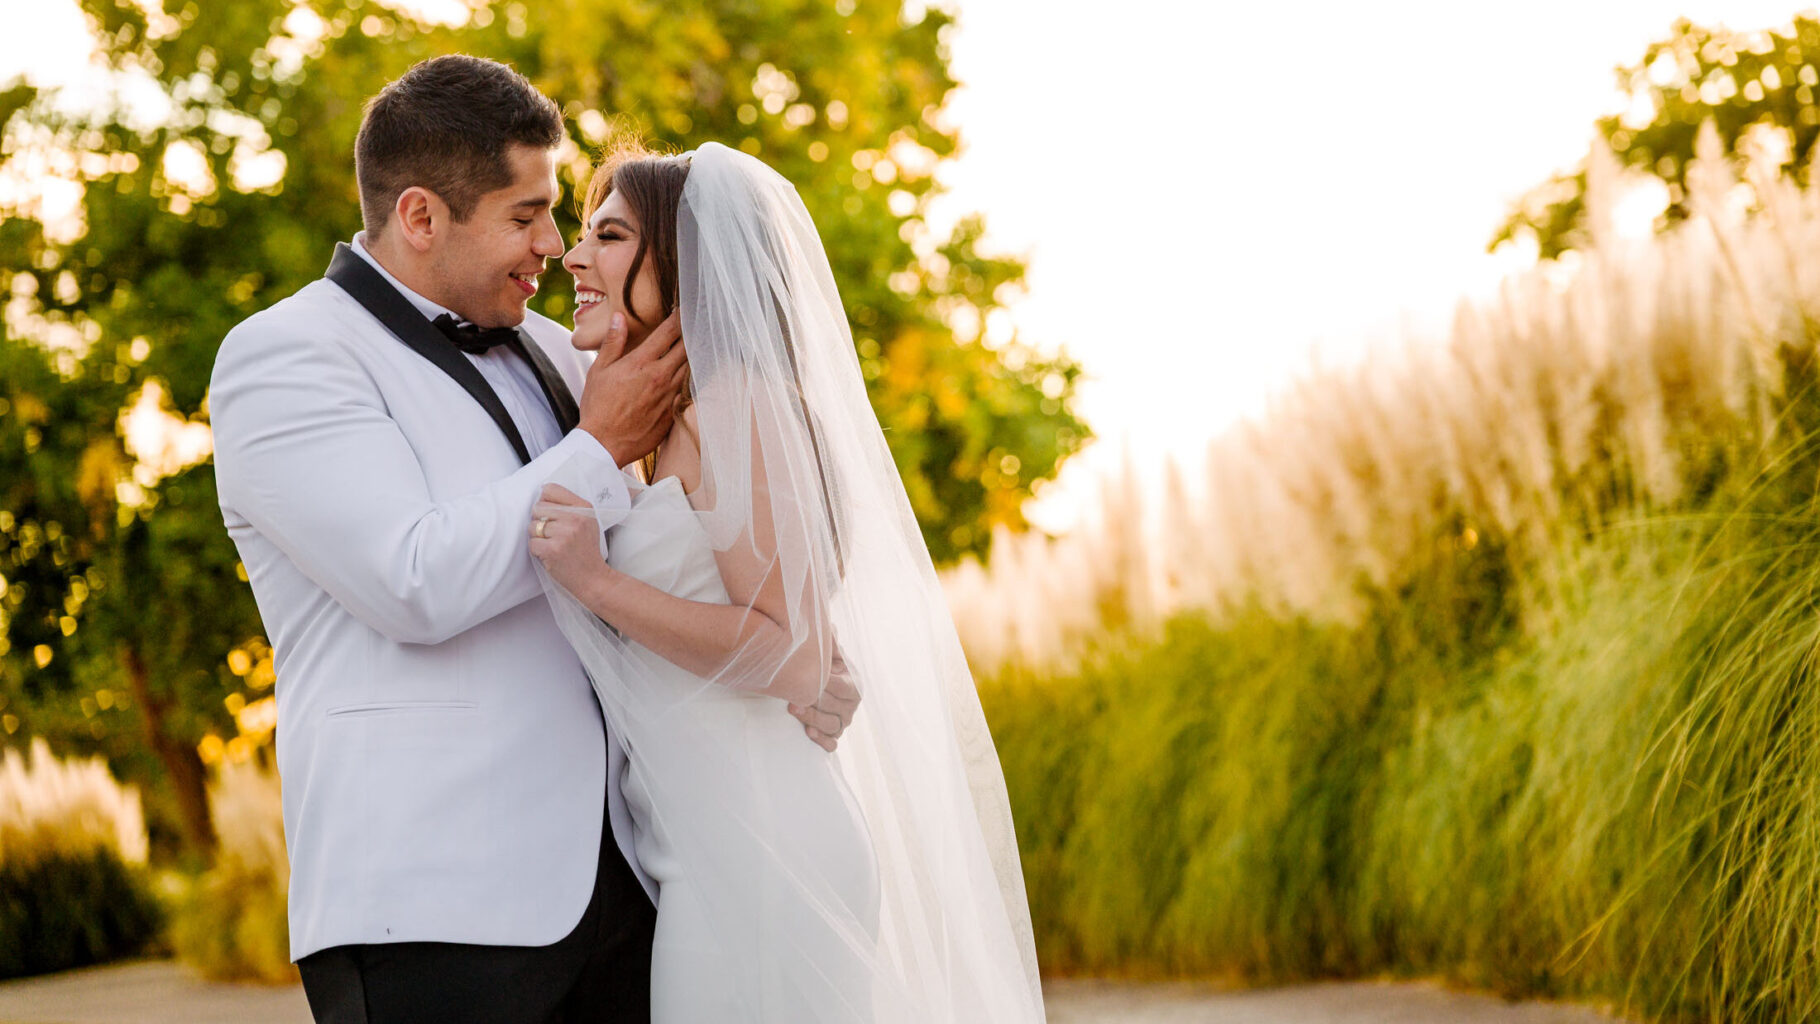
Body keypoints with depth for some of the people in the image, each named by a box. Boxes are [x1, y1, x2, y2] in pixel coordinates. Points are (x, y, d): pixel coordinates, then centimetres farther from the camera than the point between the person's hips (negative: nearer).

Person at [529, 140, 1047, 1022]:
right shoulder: (670, 429, 18)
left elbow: (795, 658, -16)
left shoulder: (737, 404, -10)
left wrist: (598, 582, -20)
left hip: (754, 858, -9)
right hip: (702, 857, 9)